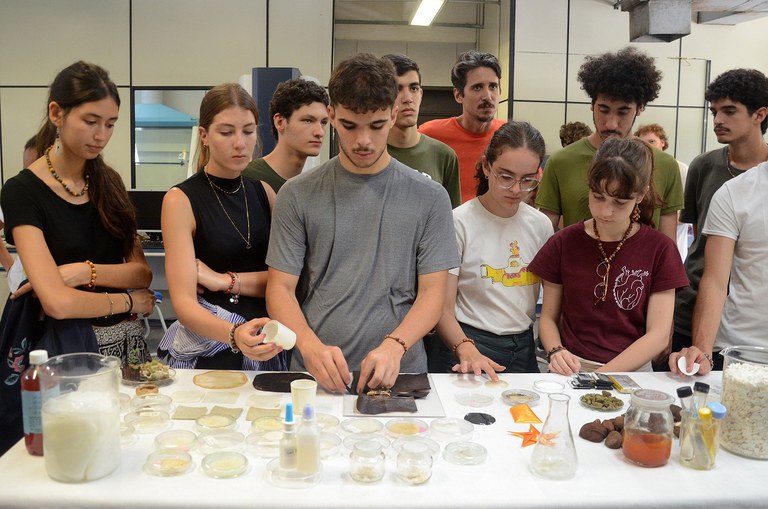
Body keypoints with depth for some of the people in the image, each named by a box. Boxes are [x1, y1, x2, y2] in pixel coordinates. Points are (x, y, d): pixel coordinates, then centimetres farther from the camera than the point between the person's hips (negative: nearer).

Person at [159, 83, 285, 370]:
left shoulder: (263, 192, 5)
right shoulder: (181, 201, -10)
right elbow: (184, 303, -18)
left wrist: (227, 281, -15)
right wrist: (234, 335, -35)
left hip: (268, 350, 4)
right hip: (208, 353, -4)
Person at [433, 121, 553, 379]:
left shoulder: (541, 225, 6)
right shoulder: (460, 222, -11)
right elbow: (443, 308, -14)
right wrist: (467, 350, -31)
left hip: (525, 348, 5)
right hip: (469, 343, -4)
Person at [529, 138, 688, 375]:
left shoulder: (660, 249, 2)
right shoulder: (563, 244, 5)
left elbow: (658, 335, -3)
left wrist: (602, 374, -15)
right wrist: (556, 352, -11)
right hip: (572, 371, 0)